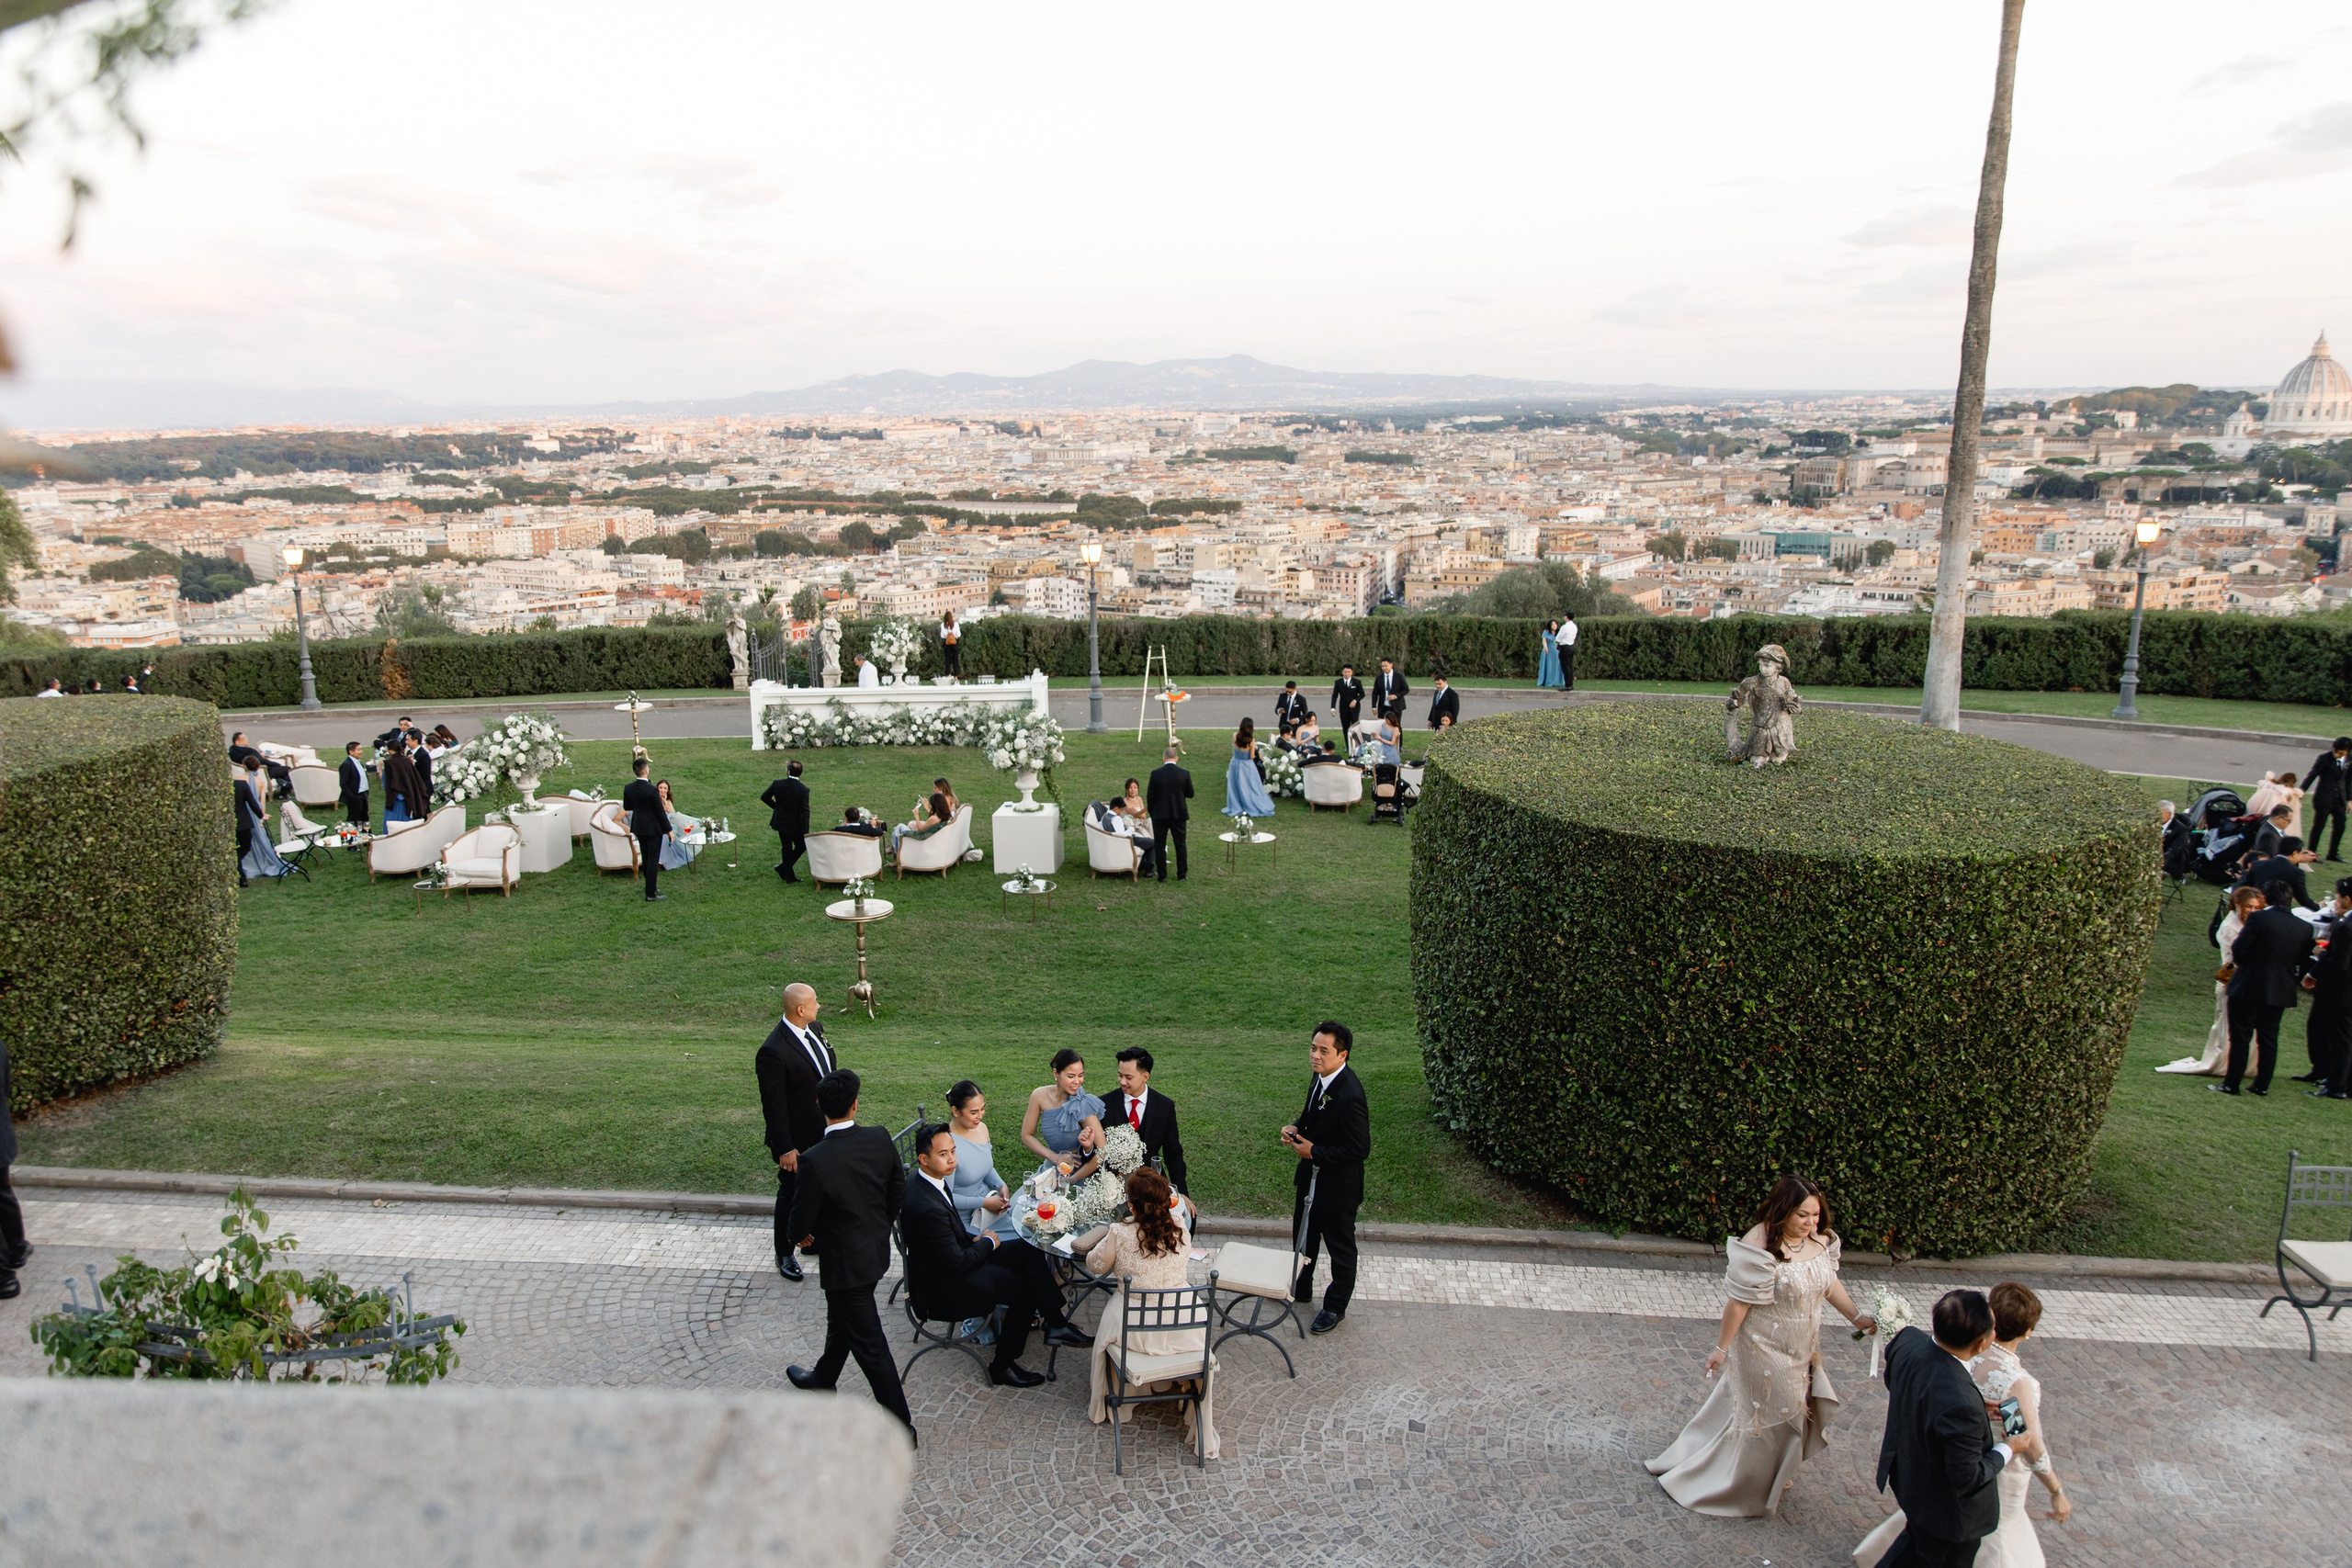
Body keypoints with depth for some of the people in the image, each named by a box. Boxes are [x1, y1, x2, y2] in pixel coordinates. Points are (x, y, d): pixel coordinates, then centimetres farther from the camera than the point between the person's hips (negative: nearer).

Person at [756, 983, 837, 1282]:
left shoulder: (815, 1028, -3)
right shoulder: (773, 1052, -29)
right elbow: (774, 1106, -24)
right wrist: (785, 1149, -19)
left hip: (825, 1130, 8)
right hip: (798, 1139, -8)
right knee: (792, 1195, 12)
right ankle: (784, 1255, 31)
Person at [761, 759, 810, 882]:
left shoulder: (777, 784, -11)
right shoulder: (803, 790, -20)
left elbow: (764, 797, 2)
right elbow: (804, 812, -19)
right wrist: (805, 832, -16)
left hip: (780, 821, 4)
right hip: (795, 825, -4)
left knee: (786, 849, 16)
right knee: (801, 846, 18)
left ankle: (789, 876, 23)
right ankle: (783, 868, 15)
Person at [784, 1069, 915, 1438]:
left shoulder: (815, 1161, -30)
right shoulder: (880, 1139, -13)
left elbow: (802, 1222, -17)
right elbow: (898, 1190, 1)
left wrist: (803, 1234, 7)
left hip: (845, 1262, -7)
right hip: (877, 1250, 7)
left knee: (868, 1343, 7)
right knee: (841, 1320, 30)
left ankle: (900, 1425, 17)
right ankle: (823, 1379, 55)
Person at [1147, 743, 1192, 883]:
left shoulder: (1156, 773, -9)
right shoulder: (1185, 773, -7)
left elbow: (1150, 796, -5)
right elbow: (1190, 794, 1)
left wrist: (1152, 813, 9)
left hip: (1160, 815, -1)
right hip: (1179, 814, 1)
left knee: (1159, 845, 8)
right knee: (1180, 845, 11)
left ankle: (1162, 876, 8)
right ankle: (1181, 875, 14)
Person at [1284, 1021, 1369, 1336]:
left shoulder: (1349, 1096, -34)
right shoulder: (1322, 1076, -6)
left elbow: (1360, 1149, -28)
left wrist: (1314, 1152, -23)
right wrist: (1297, 1127, -7)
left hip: (1337, 1184, -9)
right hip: (1311, 1174, 9)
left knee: (1340, 1245, 14)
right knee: (1303, 1234, 27)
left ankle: (1336, 1307, 34)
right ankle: (1300, 1288, 49)